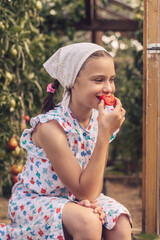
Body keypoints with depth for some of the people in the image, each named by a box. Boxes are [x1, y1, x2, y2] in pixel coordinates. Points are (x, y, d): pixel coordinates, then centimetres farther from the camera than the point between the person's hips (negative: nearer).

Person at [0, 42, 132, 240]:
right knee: (87, 221, -31)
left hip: (75, 199, 6)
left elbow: (95, 179, 1)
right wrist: (104, 133, -32)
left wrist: (90, 200, -22)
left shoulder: (101, 119, -8)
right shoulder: (51, 126, -28)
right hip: (33, 200, -6)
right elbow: (84, 191, -27)